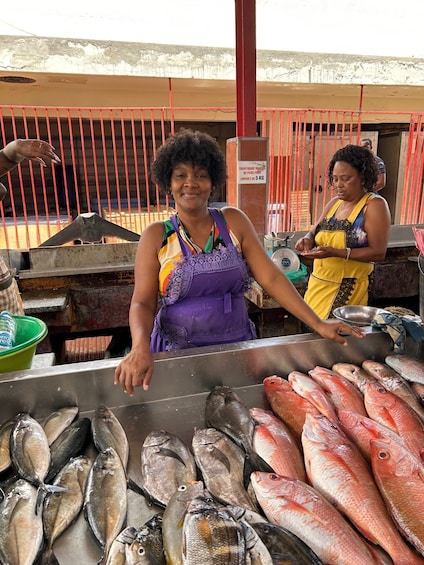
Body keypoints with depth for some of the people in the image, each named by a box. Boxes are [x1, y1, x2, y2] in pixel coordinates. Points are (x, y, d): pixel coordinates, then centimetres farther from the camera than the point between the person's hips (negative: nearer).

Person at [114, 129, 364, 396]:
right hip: (177, 353, -1)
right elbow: (142, 302, -9)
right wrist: (141, 346, -29)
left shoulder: (234, 222, -2)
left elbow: (271, 278, -4)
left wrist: (318, 323, -10)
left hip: (237, 346, 2)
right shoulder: (156, 236, -5)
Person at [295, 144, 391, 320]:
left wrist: (336, 252, -25)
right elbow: (315, 231, 16)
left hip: (347, 288, -6)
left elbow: (378, 252, -15)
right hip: (317, 284, 6)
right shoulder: (334, 203, 10)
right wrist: (308, 239, -9)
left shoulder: (375, 205, -9)